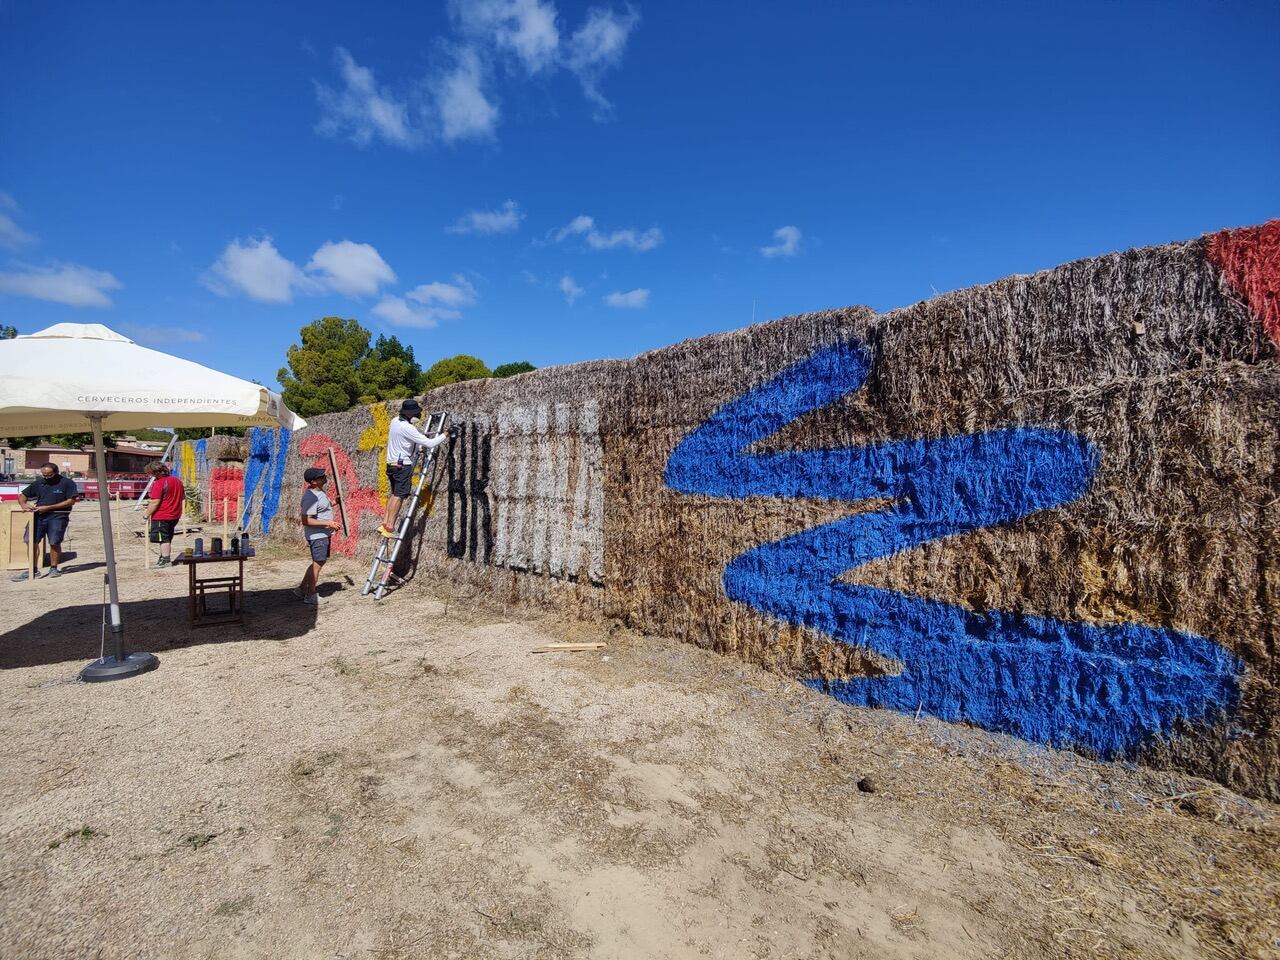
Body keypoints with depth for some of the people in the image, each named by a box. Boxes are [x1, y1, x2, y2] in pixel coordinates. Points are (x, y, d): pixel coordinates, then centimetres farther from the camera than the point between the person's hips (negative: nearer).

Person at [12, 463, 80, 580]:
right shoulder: (39, 483, 14)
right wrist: (23, 504, -3)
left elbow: (71, 501, -7)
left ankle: (53, 568, 11)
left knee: (54, 543, -3)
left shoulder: (67, 483, 0)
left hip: (57, 517, -4)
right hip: (38, 516, 4)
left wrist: (48, 507, -12)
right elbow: (22, 495, 21)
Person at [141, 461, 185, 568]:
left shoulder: (158, 484, -18)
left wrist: (147, 515, -11)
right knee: (168, 538, 17)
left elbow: (155, 502, -20)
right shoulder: (177, 480, 8)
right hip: (175, 515, 8)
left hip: (161, 516, -8)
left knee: (163, 538, -1)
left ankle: (166, 560, 1)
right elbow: (183, 497, 18)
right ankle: (164, 557, 25)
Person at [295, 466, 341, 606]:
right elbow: (306, 520, -25)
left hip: (323, 534, 10)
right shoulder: (311, 497, -23)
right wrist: (328, 523, -25)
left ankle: (302, 589, 31)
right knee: (318, 564, 0)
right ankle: (311, 595, 13)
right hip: (317, 535, -10)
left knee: (319, 562, 19)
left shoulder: (319, 491, 8)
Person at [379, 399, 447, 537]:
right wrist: (445, 435, -10)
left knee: (394, 494, 17)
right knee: (399, 496, -8)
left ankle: (385, 524, 16)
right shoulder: (407, 428, -21)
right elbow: (430, 444, -21)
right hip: (403, 465, -10)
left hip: (392, 464, 10)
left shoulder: (395, 421, 6)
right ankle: (389, 528, -10)